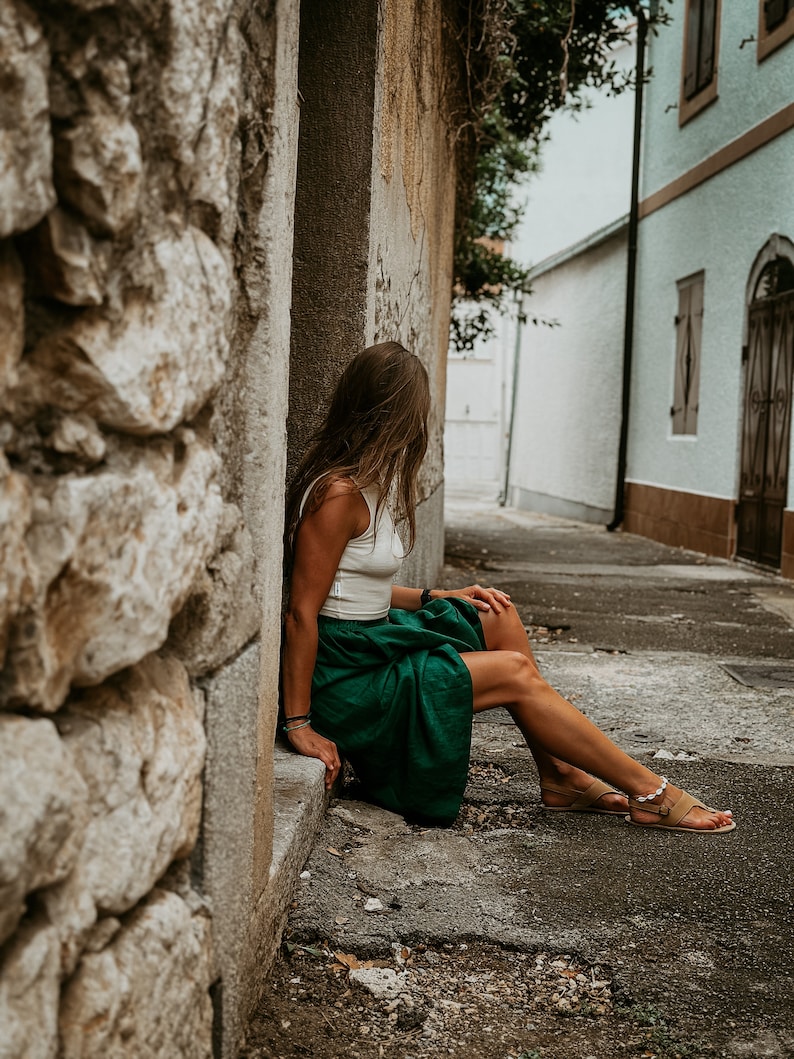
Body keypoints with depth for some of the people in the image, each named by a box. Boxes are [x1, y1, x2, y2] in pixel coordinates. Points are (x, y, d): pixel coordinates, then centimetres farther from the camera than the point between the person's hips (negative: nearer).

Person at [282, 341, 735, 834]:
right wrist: (299, 724, -20)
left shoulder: (365, 483, 9)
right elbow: (302, 612, -22)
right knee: (515, 673, -9)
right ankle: (649, 794, 3)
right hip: (347, 676, -10)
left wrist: (437, 598, 7)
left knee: (499, 618, 6)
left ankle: (559, 777, 10)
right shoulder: (339, 494, -21)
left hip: (377, 640, 10)